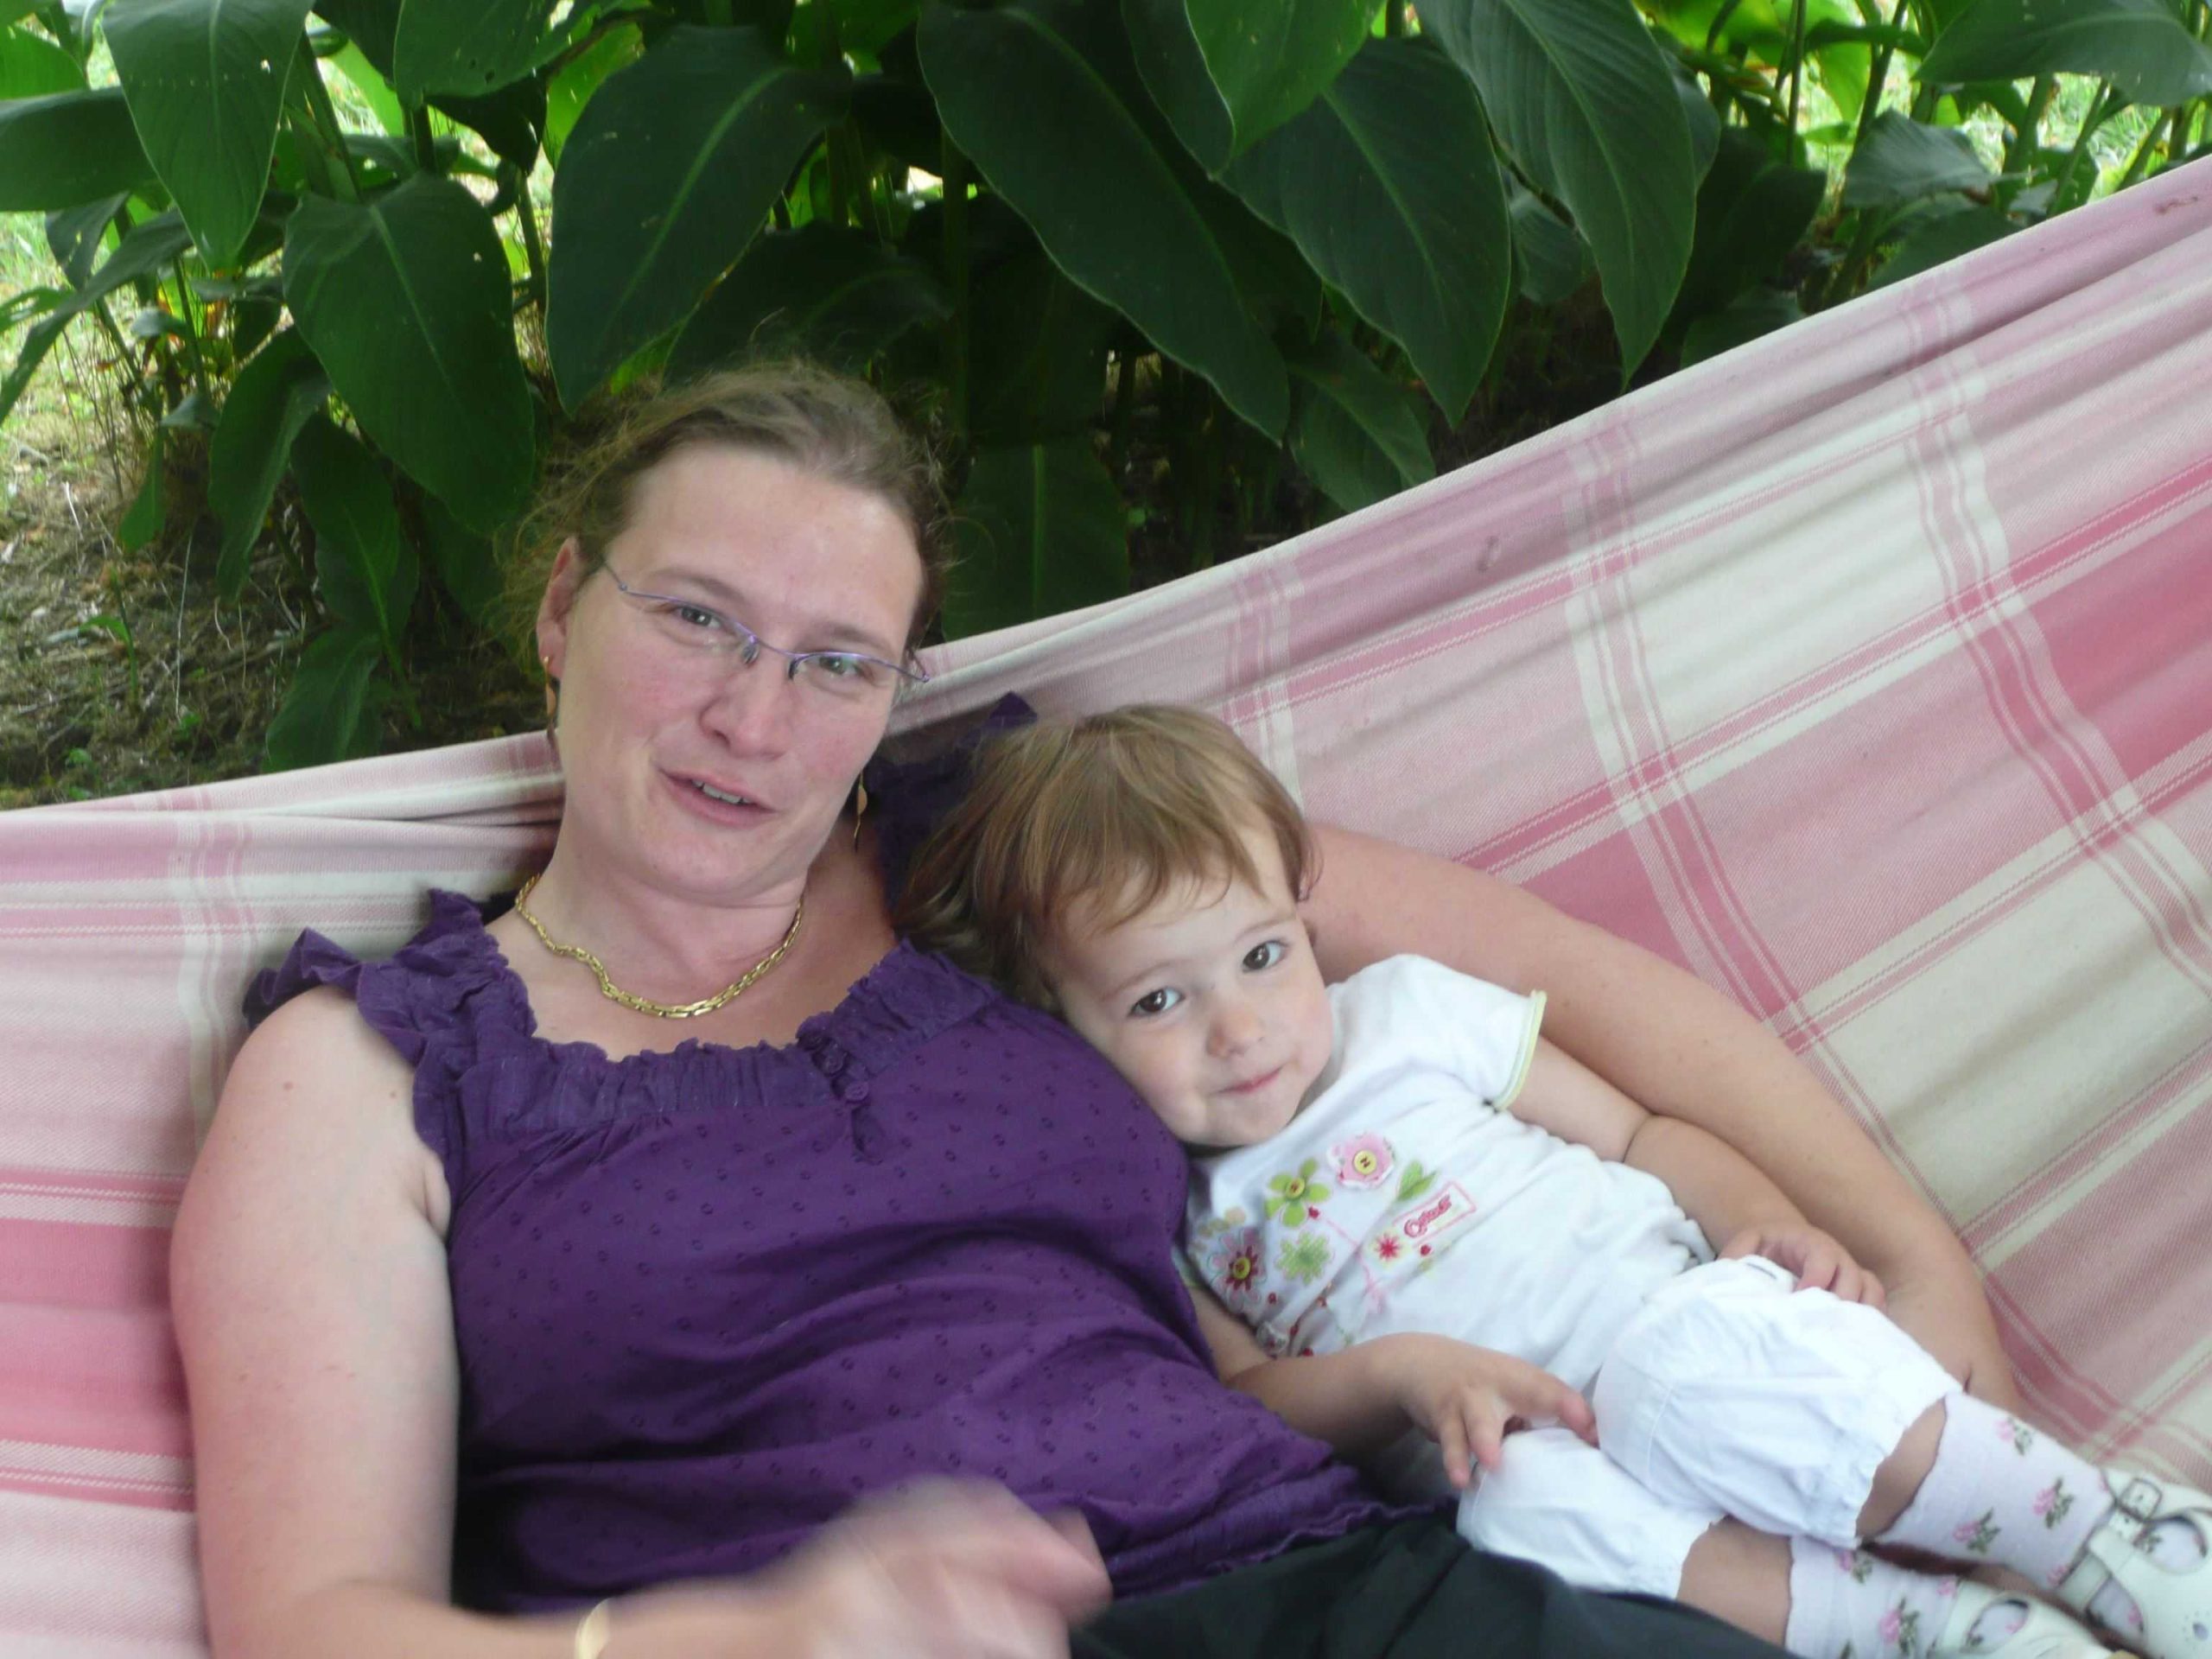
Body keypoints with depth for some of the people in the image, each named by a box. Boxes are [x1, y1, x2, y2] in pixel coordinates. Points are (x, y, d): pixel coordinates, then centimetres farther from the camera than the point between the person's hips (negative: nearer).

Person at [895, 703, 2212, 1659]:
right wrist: (1401, 1370, -16)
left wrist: (1768, 1220, -3)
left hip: (1674, 1308, 1)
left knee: (1704, 1369, -35)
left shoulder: (1404, 1013, 12)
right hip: (1527, 1442, 0)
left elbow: (1635, 1132, 15)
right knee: (1525, 1505, -36)